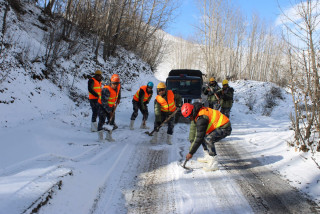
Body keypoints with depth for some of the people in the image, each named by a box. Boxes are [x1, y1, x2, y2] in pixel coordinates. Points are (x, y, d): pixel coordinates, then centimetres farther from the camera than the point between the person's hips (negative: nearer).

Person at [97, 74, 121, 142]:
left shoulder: (118, 86, -11)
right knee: (102, 120, -13)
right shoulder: (106, 90, -32)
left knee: (112, 121, 8)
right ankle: (100, 137, -6)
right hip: (103, 106, -7)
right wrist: (109, 111, -25)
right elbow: (104, 102, -29)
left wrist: (118, 99, 19)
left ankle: (109, 136, 20)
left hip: (112, 106, 7)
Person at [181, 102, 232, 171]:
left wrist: (191, 153, -21)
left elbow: (199, 138, -26)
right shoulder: (195, 114, 1)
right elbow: (193, 129, 11)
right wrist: (192, 142, 1)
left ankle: (214, 164, -23)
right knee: (203, 136, 15)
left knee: (208, 139, -30)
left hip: (225, 128, -11)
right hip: (218, 126, 11)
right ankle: (208, 157, 23)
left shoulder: (201, 118, -28)